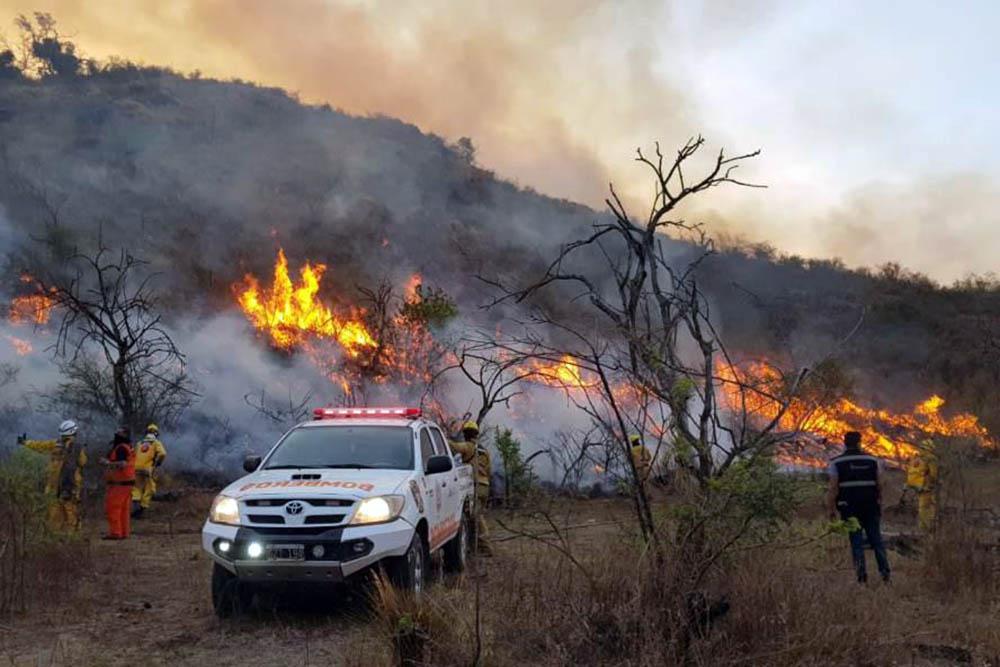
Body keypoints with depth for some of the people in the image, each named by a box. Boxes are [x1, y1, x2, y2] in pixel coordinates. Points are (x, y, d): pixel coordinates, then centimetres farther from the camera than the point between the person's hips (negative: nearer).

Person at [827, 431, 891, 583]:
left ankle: (862, 575, -3)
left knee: (856, 542, 3)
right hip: (871, 507, 2)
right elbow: (880, 485, 4)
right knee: (876, 539, 12)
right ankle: (885, 573, 10)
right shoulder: (873, 460, 5)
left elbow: (833, 488, -8)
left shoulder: (836, 462, -2)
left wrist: (831, 510, -3)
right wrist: (880, 504, 15)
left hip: (849, 508, -2)